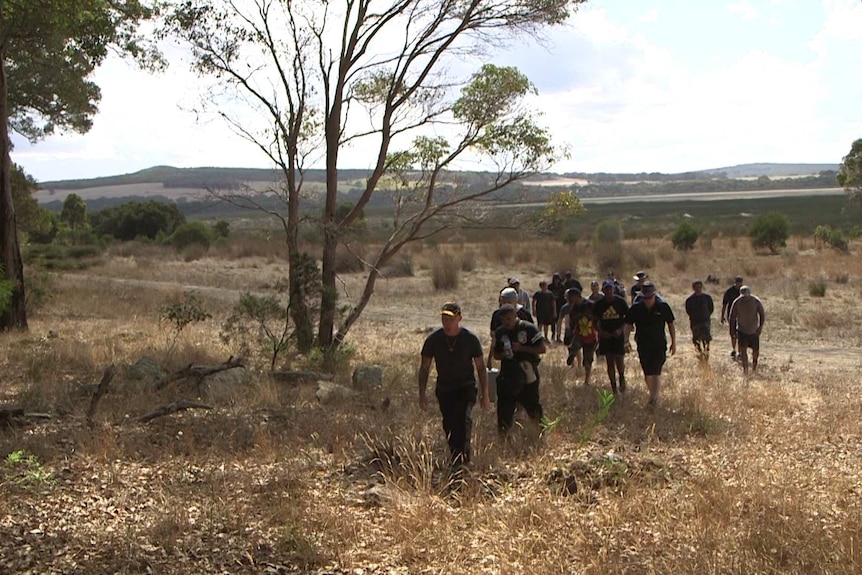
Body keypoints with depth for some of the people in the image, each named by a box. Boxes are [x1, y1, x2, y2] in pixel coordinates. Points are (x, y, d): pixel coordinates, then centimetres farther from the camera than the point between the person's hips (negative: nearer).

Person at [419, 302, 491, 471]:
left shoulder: (470, 339, -10)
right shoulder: (433, 339, -7)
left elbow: (480, 367, -1)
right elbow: (424, 368, 1)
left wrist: (485, 395, -3)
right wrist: (422, 394, -4)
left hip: (466, 387, -3)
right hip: (444, 389, 3)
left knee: (464, 418, -25)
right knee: (449, 426, 5)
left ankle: (462, 457, -22)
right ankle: (456, 460, 21)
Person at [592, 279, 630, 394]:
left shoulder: (620, 301, -4)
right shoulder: (598, 304, 1)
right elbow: (596, 320, 9)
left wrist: (620, 329, -11)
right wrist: (601, 331, -8)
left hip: (618, 335, -2)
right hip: (606, 336, 2)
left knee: (620, 361, -9)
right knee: (610, 362, 5)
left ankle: (622, 379, 21)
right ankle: (613, 387, 15)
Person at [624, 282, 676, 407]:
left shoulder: (663, 307, -5)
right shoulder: (636, 308, -3)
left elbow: (671, 325, 6)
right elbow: (628, 325, 4)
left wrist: (673, 343, 7)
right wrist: (626, 340, -10)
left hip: (659, 345, -3)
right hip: (643, 345, 3)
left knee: (656, 372, -14)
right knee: (647, 373, 10)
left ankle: (654, 398, -17)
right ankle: (653, 395, 28)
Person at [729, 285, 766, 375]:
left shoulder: (756, 301, -12)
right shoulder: (736, 302, -11)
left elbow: (762, 314, -5)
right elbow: (732, 317, -1)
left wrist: (760, 327, -16)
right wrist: (733, 331, -1)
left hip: (754, 331, 1)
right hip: (742, 330, -1)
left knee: (755, 350, 6)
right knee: (743, 350, -12)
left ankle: (754, 362, 37)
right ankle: (745, 369, -4)